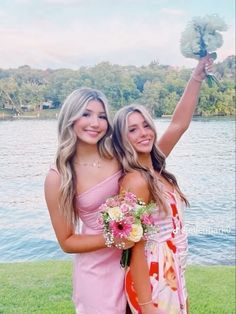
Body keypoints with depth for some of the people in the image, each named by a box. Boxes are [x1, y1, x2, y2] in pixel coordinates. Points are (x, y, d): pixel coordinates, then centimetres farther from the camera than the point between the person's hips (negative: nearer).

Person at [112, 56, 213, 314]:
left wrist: (197, 77, -1)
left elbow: (179, 124, 2)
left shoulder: (154, 167, -1)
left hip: (172, 274, 9)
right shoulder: (135, 181, -24)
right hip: (152, 280, -8)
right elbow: (136, 247, -22)